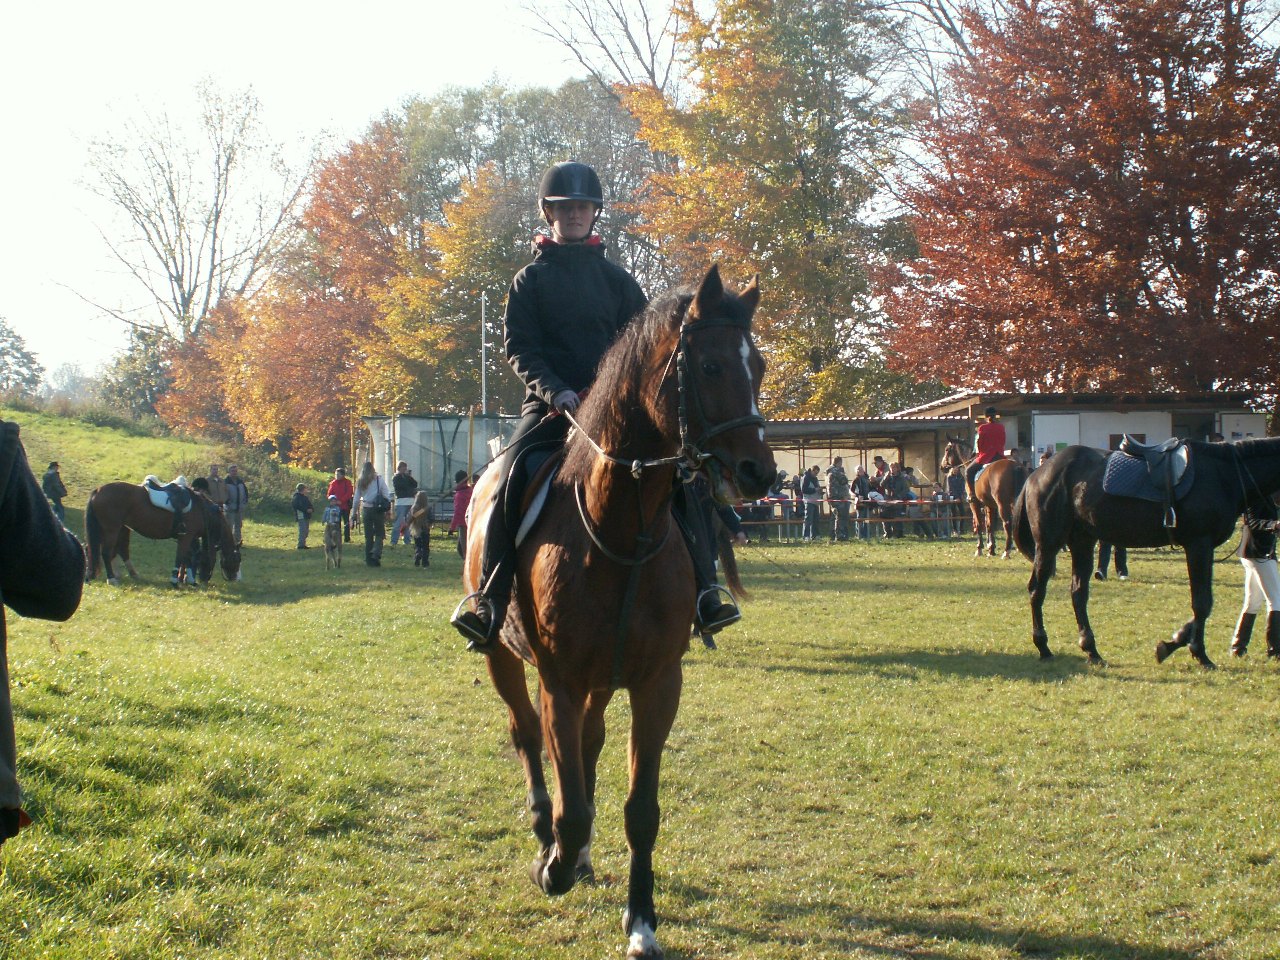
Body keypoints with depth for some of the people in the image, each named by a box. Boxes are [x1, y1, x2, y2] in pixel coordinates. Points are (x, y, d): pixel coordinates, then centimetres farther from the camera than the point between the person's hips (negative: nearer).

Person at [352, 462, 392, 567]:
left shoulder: (360, 482, 5)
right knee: (379, 534, 7)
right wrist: (388, 507, -1)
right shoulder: (379, 479, -2)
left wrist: (354, 513, 12)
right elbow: (387, 494, -6)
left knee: (368, 536, 9)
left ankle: (369, 559, 9)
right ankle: (376, 554, -14)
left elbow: (356, 499, 7)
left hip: (366, 510, 3)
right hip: (378, 510, -2)